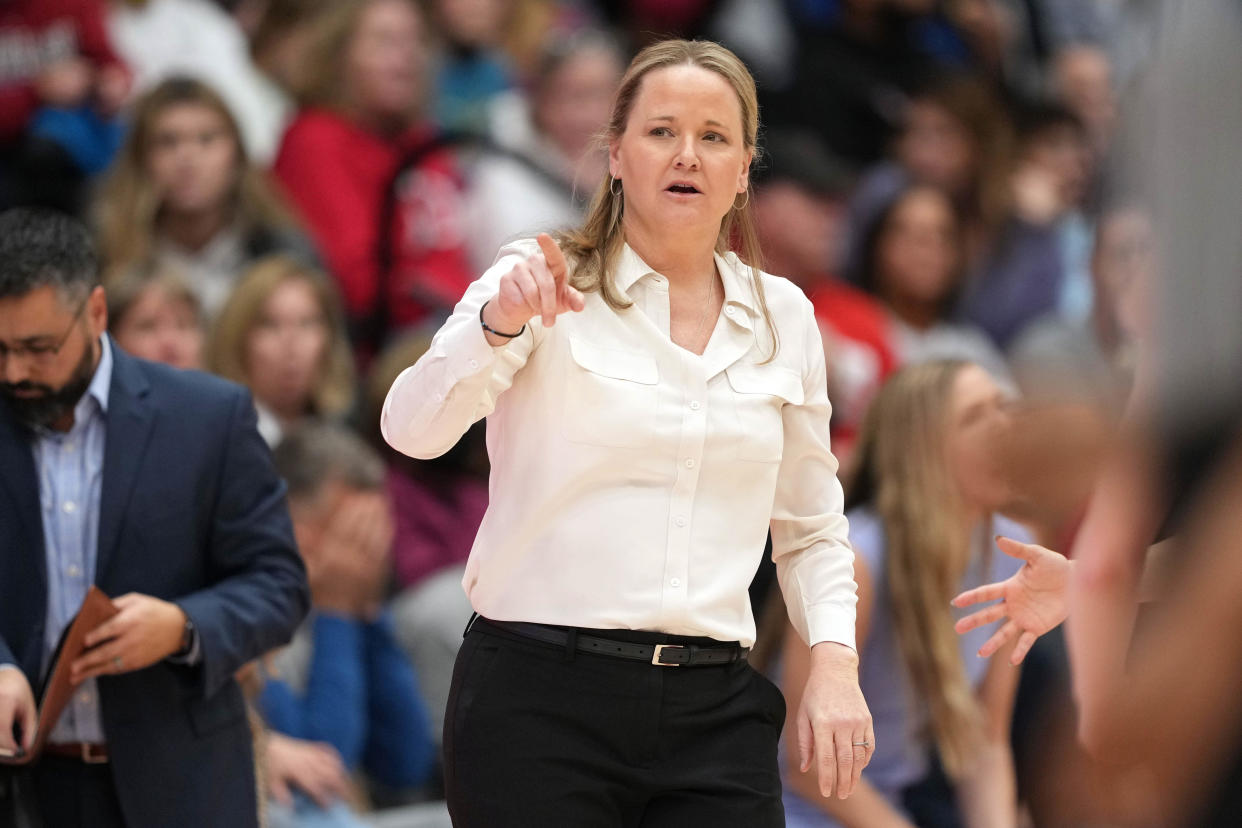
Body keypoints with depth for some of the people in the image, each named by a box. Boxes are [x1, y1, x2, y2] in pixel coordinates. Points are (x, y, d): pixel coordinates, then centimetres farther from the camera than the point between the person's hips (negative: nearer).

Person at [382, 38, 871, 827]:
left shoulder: (783, 317, 12)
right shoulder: (543, 282, 0)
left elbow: (810, 530, 18)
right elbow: (414, 428, -15)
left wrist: (835, 661, 2)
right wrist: (500, 324, -32)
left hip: (713, 711, 3)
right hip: (539, 698, -3)